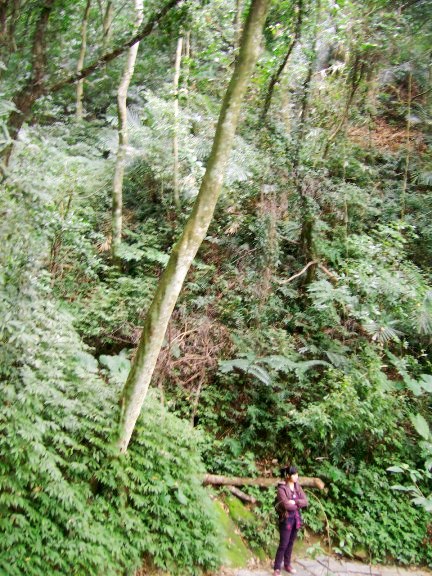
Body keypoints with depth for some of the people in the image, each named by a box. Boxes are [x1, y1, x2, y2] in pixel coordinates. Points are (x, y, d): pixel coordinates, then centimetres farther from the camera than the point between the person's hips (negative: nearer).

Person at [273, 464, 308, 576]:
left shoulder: (297, 486, 3)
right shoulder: (282, 488, -17)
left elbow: (305, 501, -3)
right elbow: (287, 505, -24)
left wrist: (294, 502, -18)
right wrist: (299, 504, -10)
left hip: (296, 518, 6)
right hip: (286, 519, -6)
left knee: (291, 543, 17)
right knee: (283, 544, 0)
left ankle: (287, 564, 32)